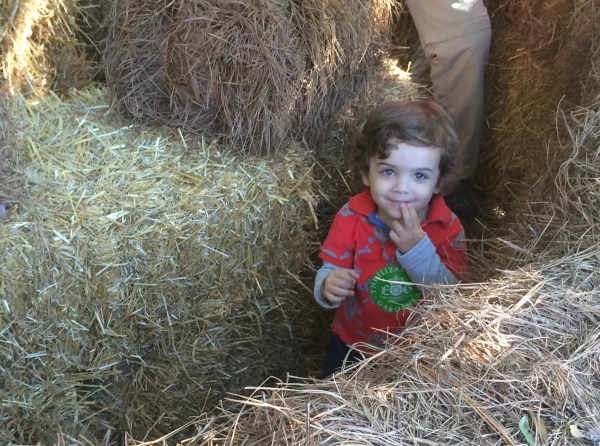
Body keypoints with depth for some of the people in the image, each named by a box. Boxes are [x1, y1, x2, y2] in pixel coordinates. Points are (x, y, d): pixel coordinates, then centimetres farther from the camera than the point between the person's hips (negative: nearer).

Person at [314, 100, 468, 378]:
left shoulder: (448, 228, -19)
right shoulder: (351, 218, -19)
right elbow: (330, 272, -18)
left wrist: (416, 248, -36)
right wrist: (329, 286, -43)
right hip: (353, 345, 1)